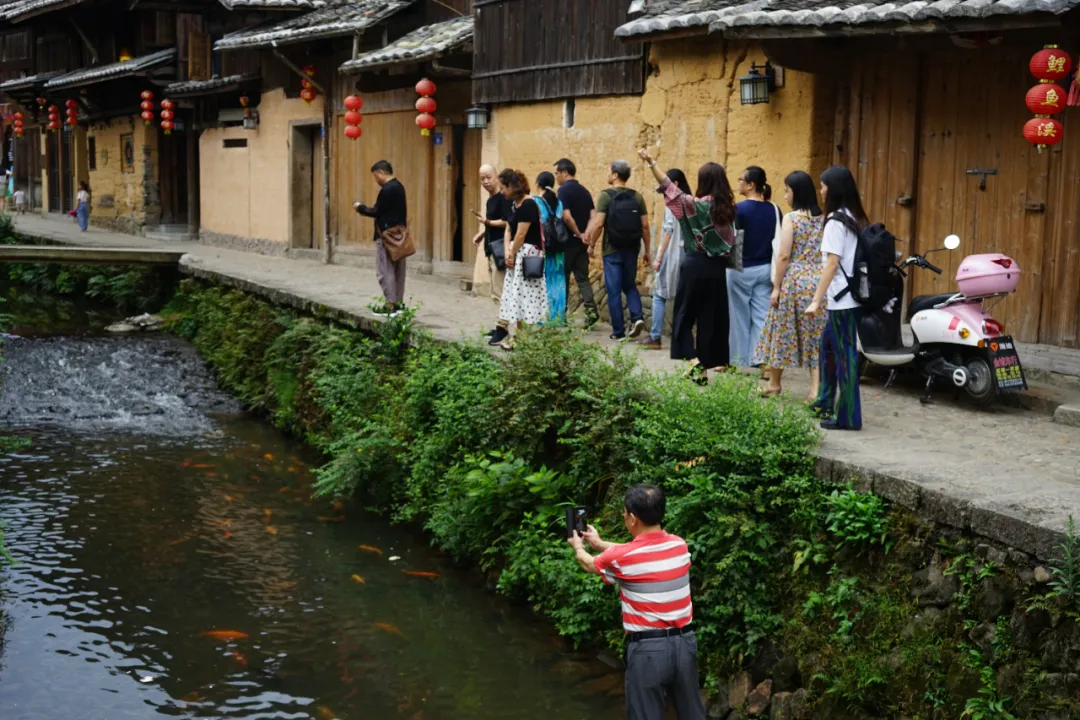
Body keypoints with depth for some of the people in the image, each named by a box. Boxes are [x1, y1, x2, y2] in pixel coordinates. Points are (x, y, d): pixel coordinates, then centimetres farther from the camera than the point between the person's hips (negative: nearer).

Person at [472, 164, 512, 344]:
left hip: (500, 249, -10)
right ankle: (501, 326, 18)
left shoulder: (503, 198, -13)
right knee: (497, 291, 13)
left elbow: (508, 223, -21)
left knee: (500, 291, -11)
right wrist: (482, 234, 13)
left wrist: (487, 222, -26)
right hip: (492, 249, 10)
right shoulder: (490, 200, 17)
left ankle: (502, 327, -10)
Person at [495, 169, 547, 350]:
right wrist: (507, 253, -4)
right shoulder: (514, 204, 12)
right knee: (516, 296, 12)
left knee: (523, 296, -6)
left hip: (526, 255, -10)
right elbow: (508, 230, 11)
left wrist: (512, 254, -7)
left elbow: (521, 234, -18)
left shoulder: (528, 204, -17)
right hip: (516, 254, 10)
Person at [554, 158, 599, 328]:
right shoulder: (584, 191, 10)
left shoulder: (564, 190, -12)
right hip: (581, 243, 6)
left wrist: (579, 234, -11)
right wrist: (584, 235, 0)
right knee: (582, 277, 8)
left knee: (562, 278, 5)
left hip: (568, 241, -6)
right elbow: (593, 216, 4)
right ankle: (591, 309, -9)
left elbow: (566, 216, -22)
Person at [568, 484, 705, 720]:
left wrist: (578, 547, 35)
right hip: (684, 642, 5)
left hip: (648, 648, -5)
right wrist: (600, 543, 35)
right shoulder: (679, 545, 1)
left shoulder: (621, 557, -13)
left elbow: (589, 564, 12)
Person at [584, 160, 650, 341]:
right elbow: (645, 226, 1)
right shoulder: (637, 197, 2)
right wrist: (647, 250, 10)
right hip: (632, 250, 4)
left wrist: (591, 245, -1)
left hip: (612, 250, -4)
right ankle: (637, 317, -3)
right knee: (630, 285, 19)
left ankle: (619, 331, 6)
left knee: (614, 290, 4)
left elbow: (598, 224, -14)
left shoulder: (606, 196, -8)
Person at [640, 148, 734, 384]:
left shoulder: (695, 204, -12)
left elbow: (670, 188, -9)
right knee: (711, 318, 9)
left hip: (695, 265, -4)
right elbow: (731, 241, 5)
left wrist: (650, 162, -7)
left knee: (684, 316, 5)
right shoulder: (727, 208, 2)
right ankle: (705, 367, 11)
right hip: (717, 267, 4)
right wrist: (724, 259, 14)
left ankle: (693, 360, -13)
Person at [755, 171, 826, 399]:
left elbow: (784, 256, -13)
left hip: (794, 281, -5)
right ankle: (816, 387, -2)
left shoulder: (790, 218, -9)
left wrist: (776, 287, -7)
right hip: (818, 281, 5)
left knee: (782, 332, 10)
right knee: (815, 335, 6)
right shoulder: (822, 218, 6)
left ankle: (775, 383, 22)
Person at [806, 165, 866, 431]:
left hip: (842, 298, -9)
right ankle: (826, 401, 32)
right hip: (853, 294, 9)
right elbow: (850, 259, 12)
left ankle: (848, 417, 1)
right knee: (828, 343, 22)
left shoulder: (836, 220, -13)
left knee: (845, 353, -4)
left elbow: (832, 263, -17)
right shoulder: (856, 218, 11)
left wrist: (816, 300, -16)